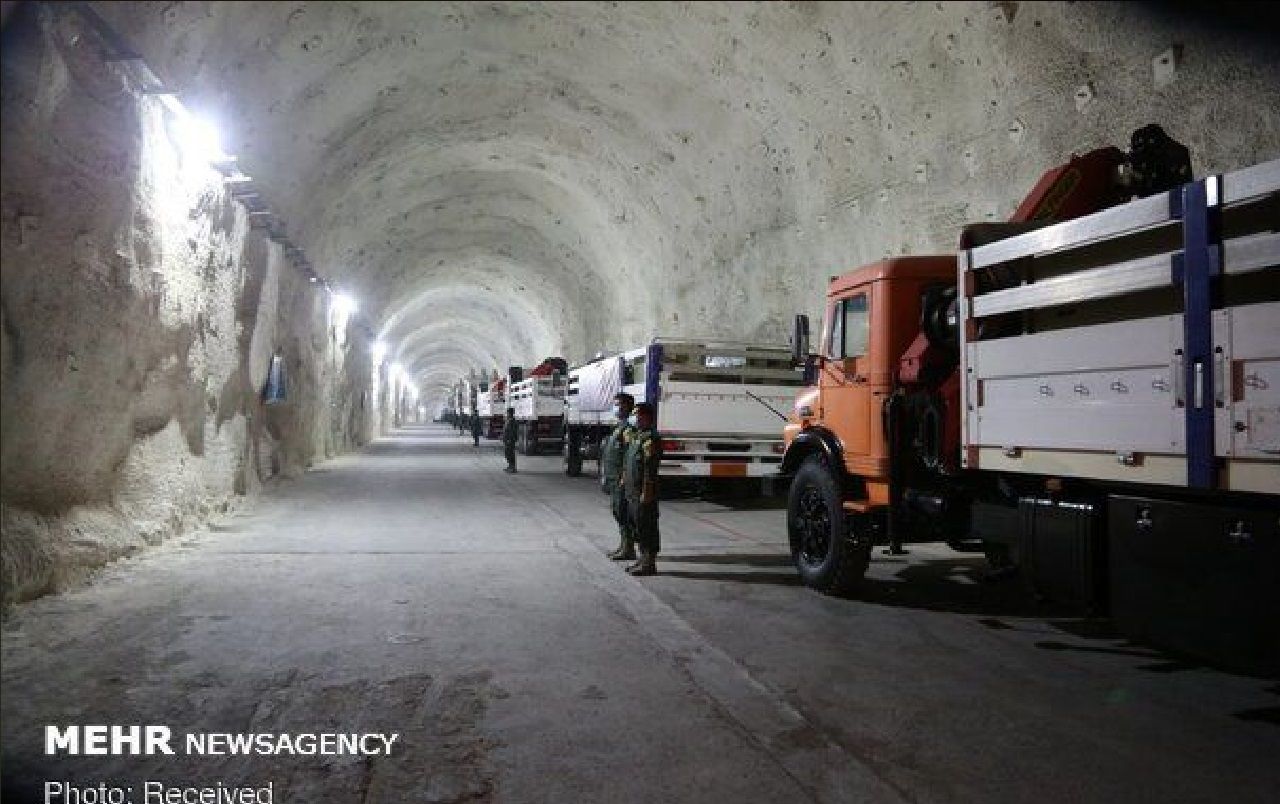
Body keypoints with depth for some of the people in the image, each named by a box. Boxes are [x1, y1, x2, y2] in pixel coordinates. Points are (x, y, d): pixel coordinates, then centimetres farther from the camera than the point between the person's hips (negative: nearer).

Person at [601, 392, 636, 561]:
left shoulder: (628, 429, -16)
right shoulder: (618, 427, 17)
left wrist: (624, 478, -22)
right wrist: (607, 477, 22)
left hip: (622, 479, -10)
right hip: (614, 479, 10)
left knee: (624, 514, -5)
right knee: (618, 513, 15)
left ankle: (629, 550, 0)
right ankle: (623, 546, 23)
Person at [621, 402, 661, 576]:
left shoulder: (650, 439, -16)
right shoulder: (636, 436, 16)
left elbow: (650, 469, -21)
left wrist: (646, 492, -23)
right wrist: (624, 478, 23)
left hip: (644, 492, -10)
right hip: (632, 492, 10)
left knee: (647, 527, -5)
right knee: (636, 526, 16)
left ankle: (650, 563, 0)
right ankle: (643, 559, 25)